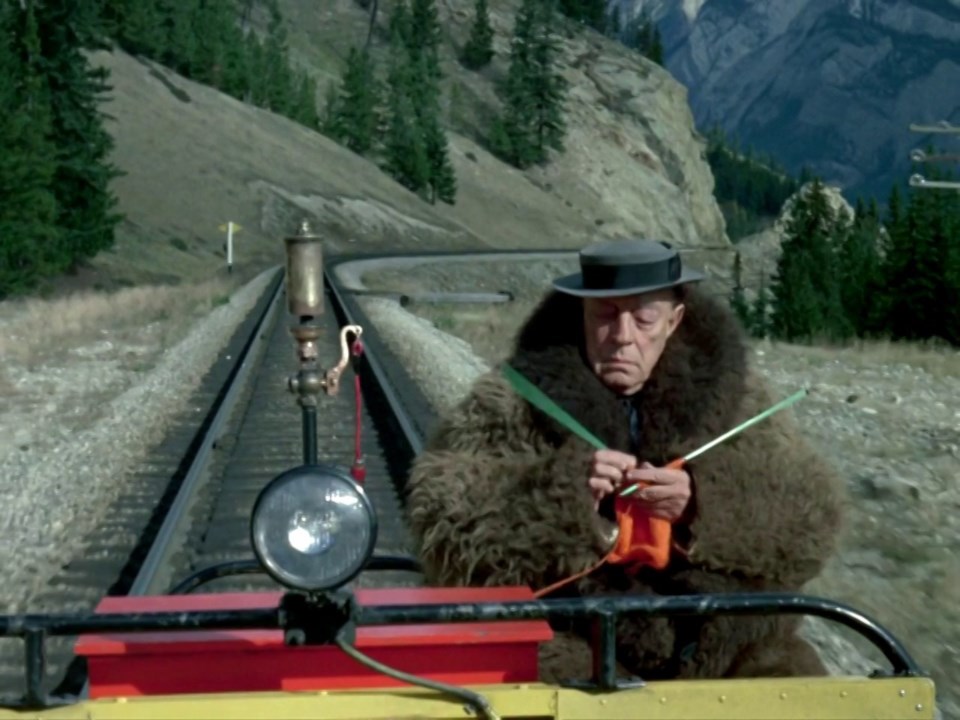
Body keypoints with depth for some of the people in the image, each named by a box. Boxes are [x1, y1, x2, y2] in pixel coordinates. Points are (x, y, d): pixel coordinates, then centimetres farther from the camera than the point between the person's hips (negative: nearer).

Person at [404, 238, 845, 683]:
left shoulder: (730, 397, 7)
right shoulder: (516, 400, 0)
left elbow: (812, 524, 1)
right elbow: (443, 522, -8)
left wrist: (707, 503, -17)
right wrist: (561, 493, -22)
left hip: (729, 651, 3)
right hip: (575, 653, -2)